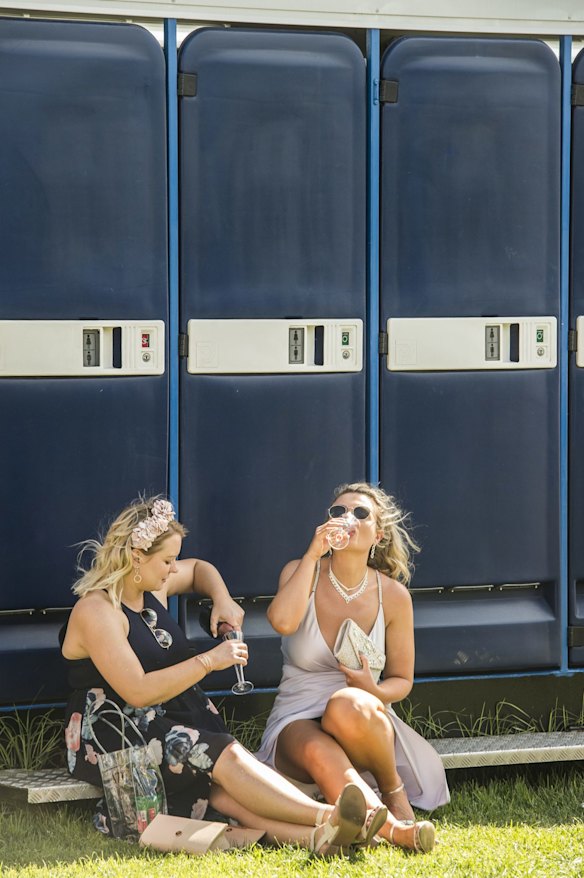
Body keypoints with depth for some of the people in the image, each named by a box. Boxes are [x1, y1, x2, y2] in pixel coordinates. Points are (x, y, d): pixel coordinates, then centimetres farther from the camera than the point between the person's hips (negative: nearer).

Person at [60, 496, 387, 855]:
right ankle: (328, 818, -42)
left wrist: (223, 599, 14)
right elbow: (138, 692, -22)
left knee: (223, 790, -24)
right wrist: (209, 661, -17)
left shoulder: (154, 587, 12)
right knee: (225, 757, -30)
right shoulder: (96, 612, -14)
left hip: (171, 722, 7)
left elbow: (198, 569, 36)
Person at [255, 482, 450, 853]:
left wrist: (373, 692, -15)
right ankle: (394, 830, -47)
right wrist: (313, 554, -18)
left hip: (362, 720, 0)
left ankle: (394, 790, -13)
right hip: (298, 723, 0)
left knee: (346, 707, -39)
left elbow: (402, 680, 9)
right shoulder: (301, 572, 1)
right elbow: (283, 621, -23)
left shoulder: (393, 595, 1)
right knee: (319, 754, -39)